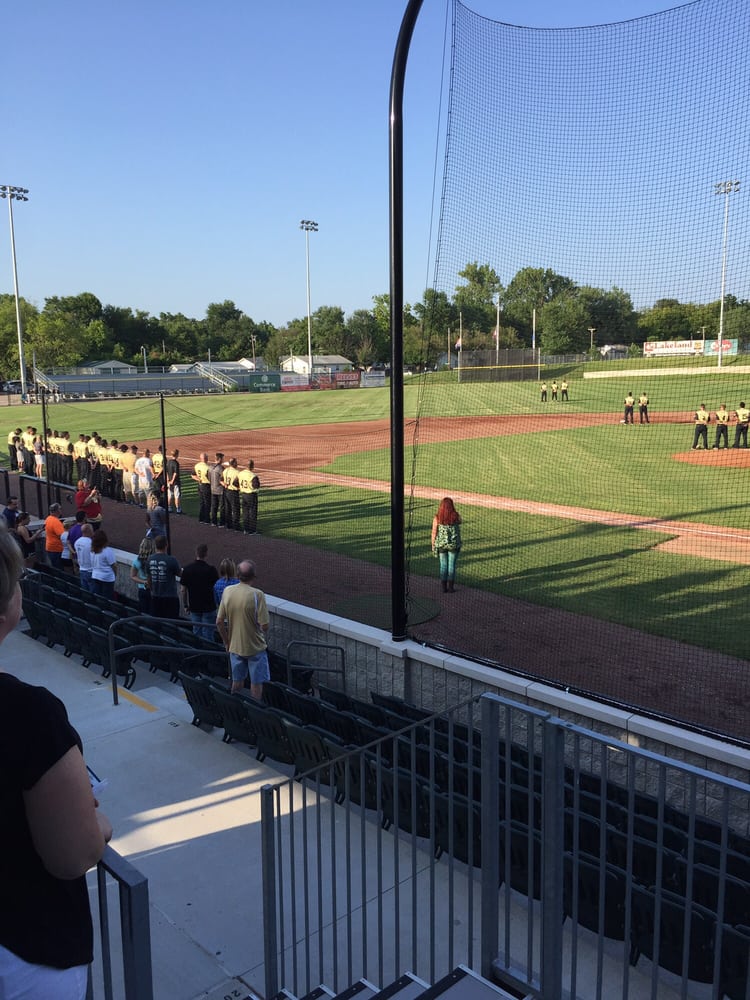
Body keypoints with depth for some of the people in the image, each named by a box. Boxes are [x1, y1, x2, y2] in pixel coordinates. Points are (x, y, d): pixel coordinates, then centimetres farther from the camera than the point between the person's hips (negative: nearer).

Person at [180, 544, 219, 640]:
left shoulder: (187, 569, -4)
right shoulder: (211, 569, -13)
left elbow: (183, 590, 1)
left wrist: (185, 605, 12)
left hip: (194, 607, 3)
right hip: (209, 607, -3)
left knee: (196, 633, 14)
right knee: (207, 634, 4)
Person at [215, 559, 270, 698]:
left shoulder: (227, 591, -7)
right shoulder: (257, 594, -21)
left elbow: (219, 622, -1)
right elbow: (264, 625, -21)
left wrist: (227, 643, 12)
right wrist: (264, 635, 3)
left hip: (235, 646, 4)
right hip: (255, 647, -4)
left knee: (237, 682, 19)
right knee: (256, 683, 11)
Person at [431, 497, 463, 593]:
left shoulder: (437, 518, -10)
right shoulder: (456, 516, -10)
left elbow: (434, 533, -6)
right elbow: (459, 523, 12)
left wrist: (433, 545, 4)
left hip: (441, 544, 1)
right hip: (454, 544, 0)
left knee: (443, 565, 11)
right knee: (452, 565, 9)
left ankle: (444, 587, 14)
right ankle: (451, 587, 14)